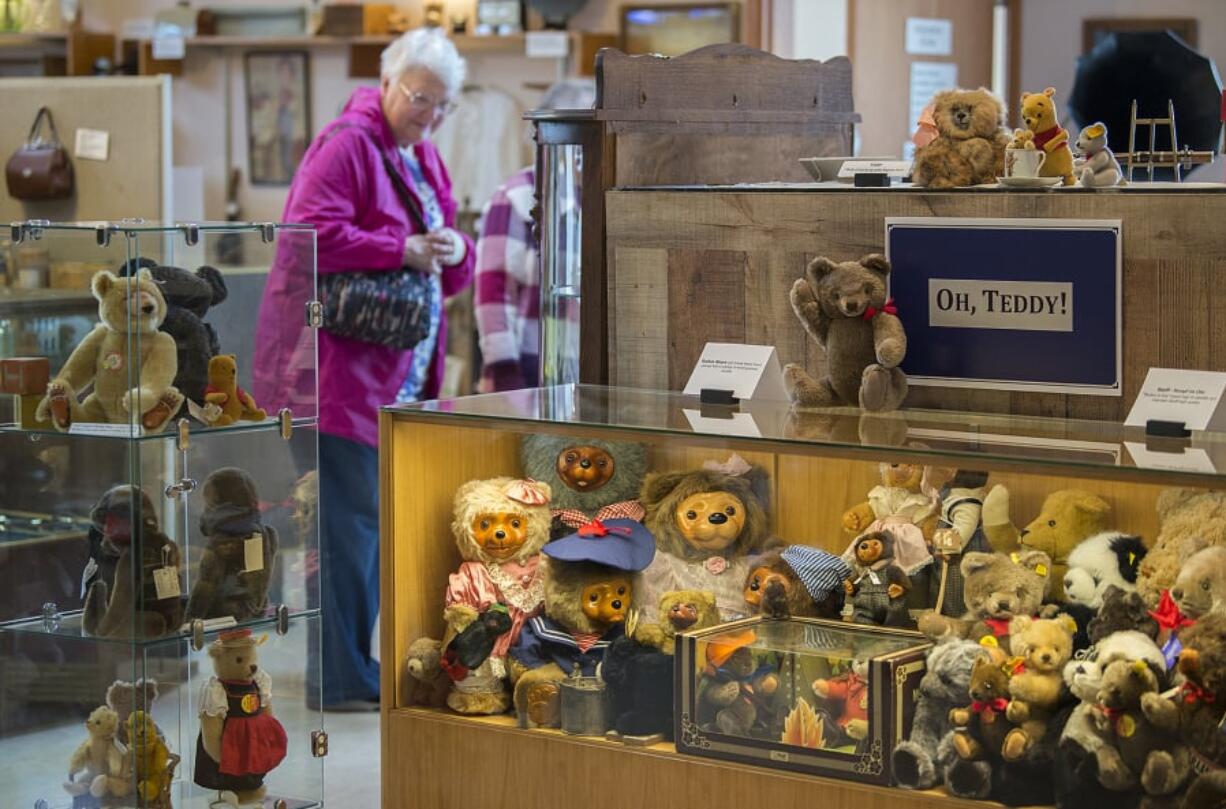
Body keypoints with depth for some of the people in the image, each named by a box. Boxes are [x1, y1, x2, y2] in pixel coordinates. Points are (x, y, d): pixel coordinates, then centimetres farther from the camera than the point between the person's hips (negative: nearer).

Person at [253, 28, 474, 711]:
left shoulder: (424, 159, 19)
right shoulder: (347, 145, -9)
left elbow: (453, 271, 22)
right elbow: (311, 234, -21)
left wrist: (454, 249, -1)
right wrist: (404, 251, -20)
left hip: (397, 372, 9)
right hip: (339, 370, -9)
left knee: (375, 519, 13)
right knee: (351, 520, -8)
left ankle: (353, 661, 23)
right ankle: (342, 679, -3)